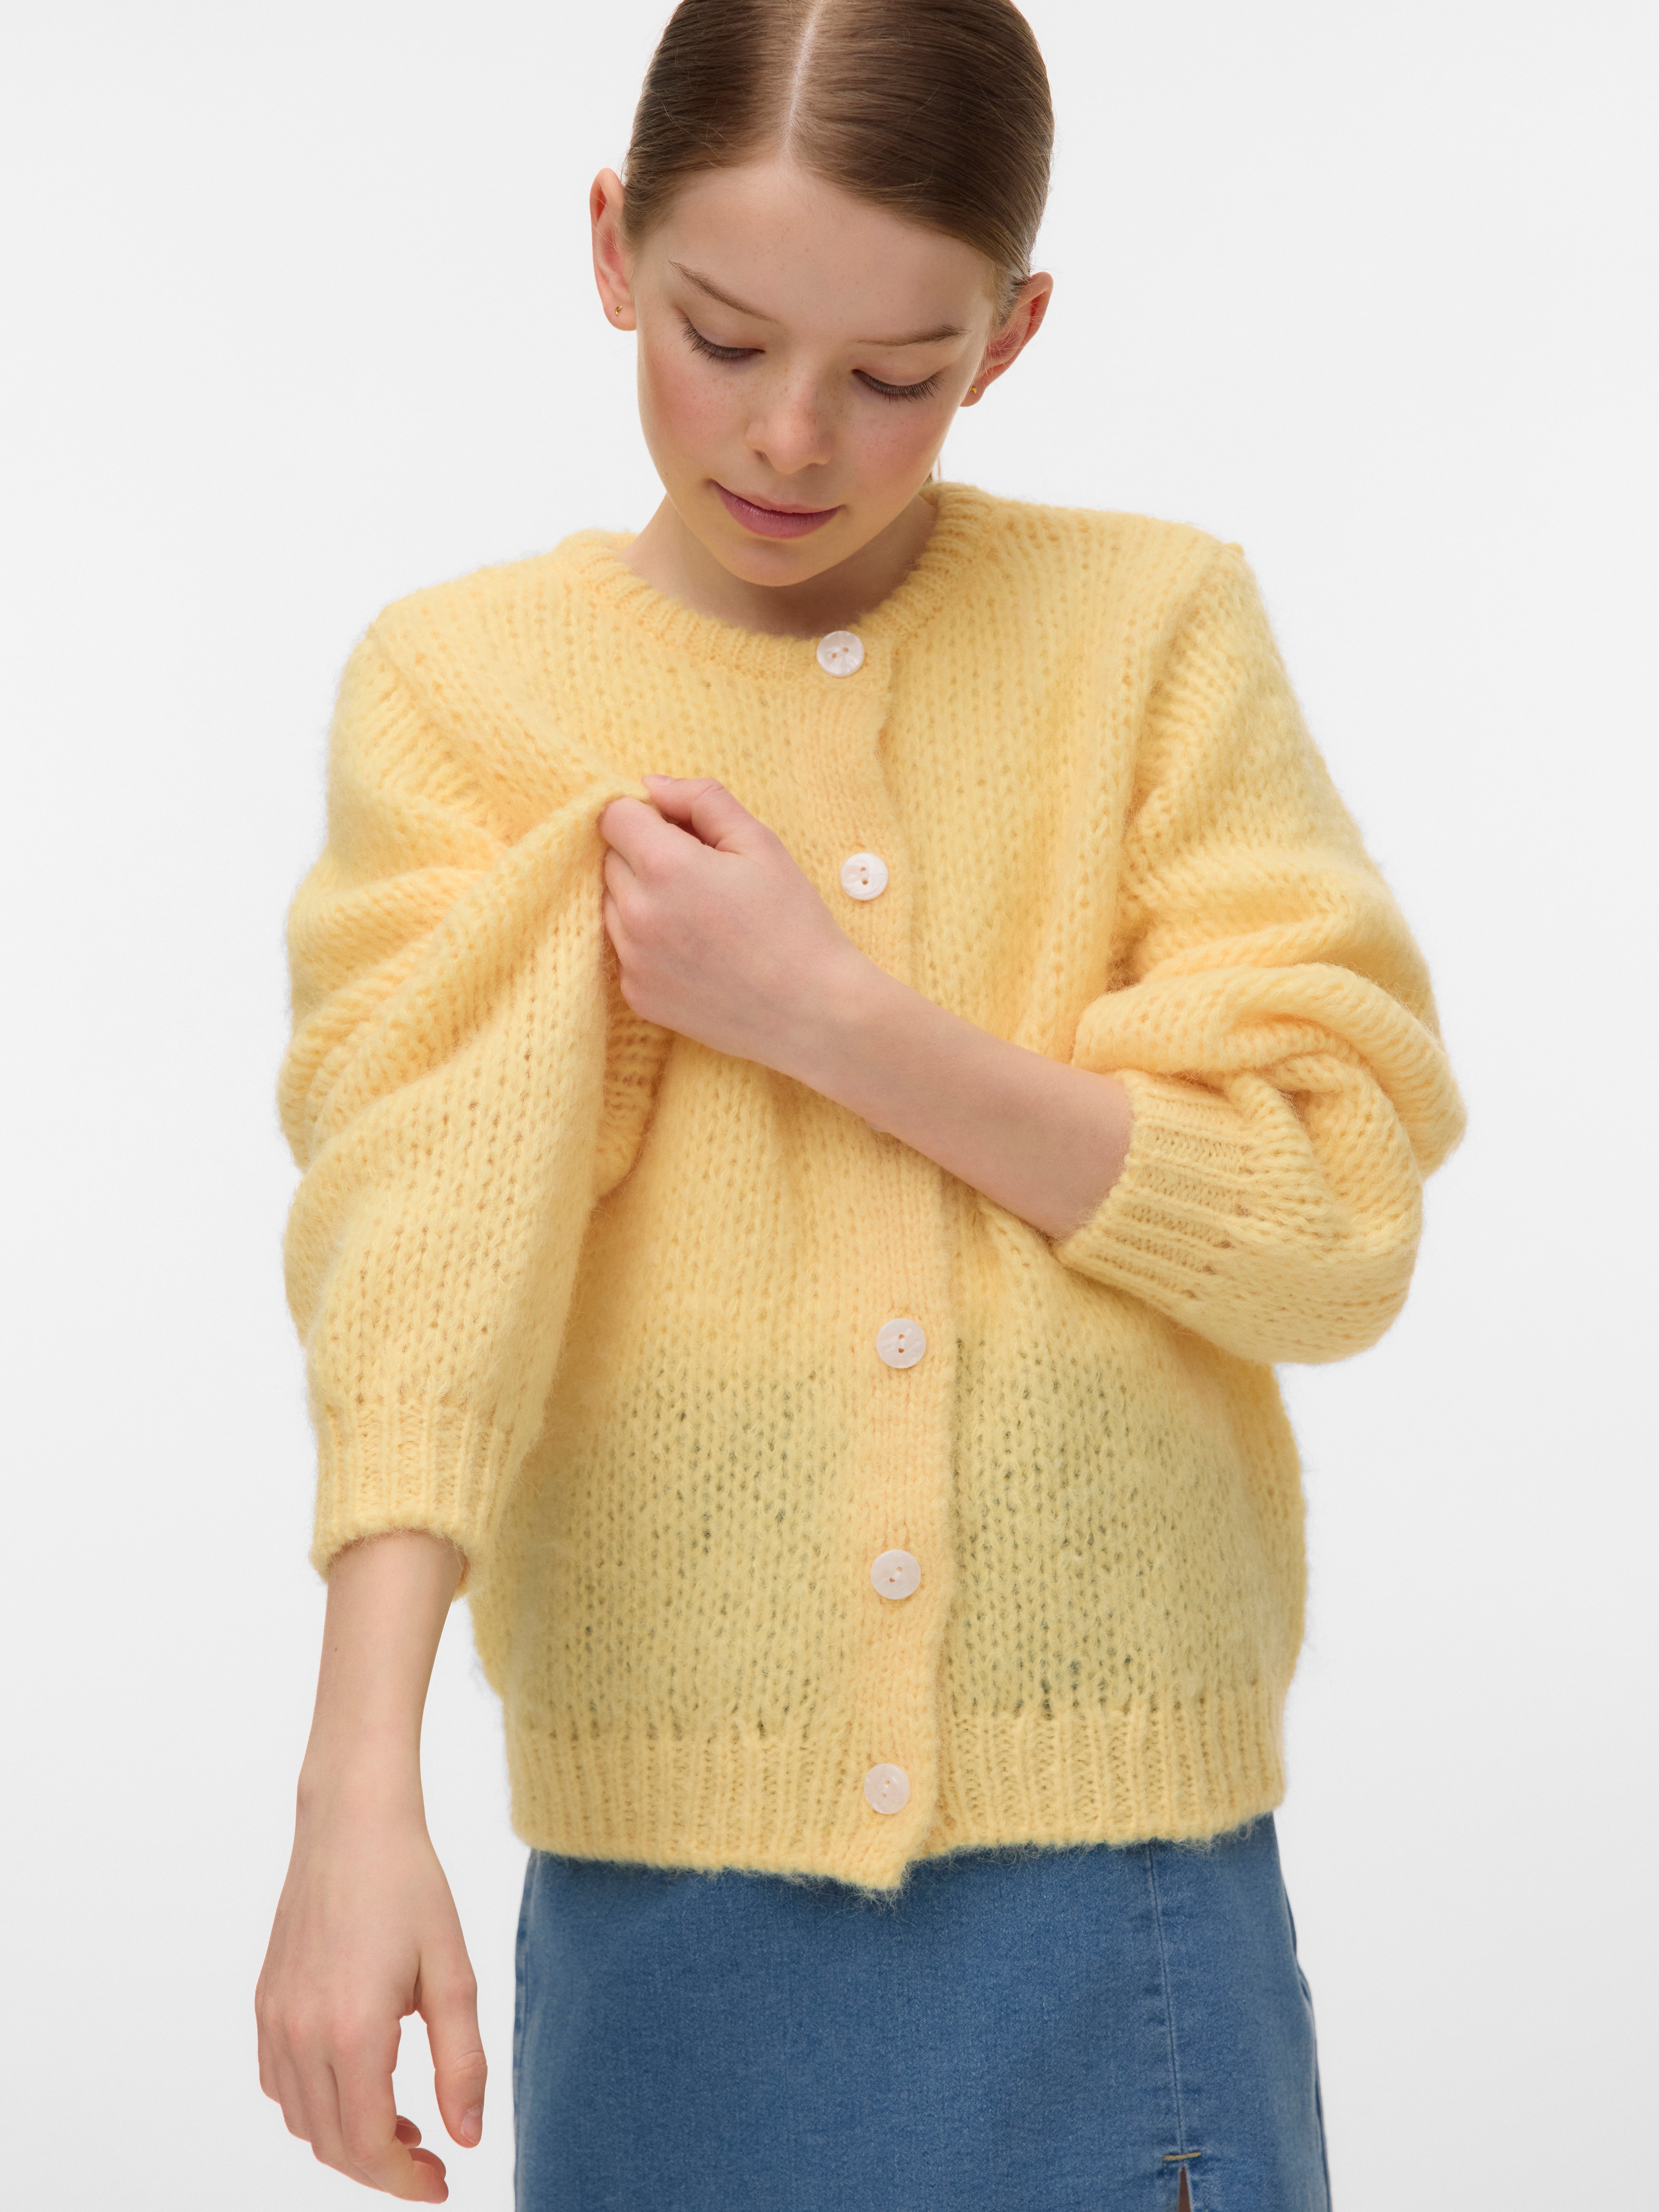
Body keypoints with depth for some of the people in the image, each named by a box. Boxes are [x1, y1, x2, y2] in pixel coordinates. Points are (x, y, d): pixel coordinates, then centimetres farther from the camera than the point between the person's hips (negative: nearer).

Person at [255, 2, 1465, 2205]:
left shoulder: (1159, 627, 1)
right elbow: (424, 1224, -12)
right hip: (666, 1884, 0)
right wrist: (363, 1790, -25)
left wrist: (827, 1011, -13)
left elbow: (1340, 1220, -5)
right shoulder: (463, 683, 1)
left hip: (1119, 1877, 0)